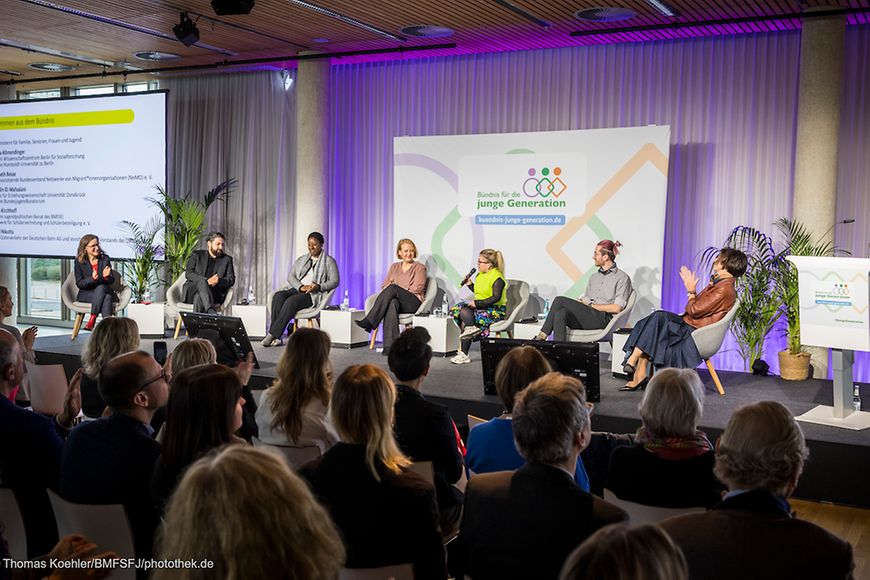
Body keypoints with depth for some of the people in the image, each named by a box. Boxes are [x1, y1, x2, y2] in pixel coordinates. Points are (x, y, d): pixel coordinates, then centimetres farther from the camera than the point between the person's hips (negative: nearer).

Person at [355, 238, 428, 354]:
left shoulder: (420, 268, 12)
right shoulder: (394, 267, 26)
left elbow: (416, 289, -2)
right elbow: (384, 285, 17)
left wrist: (398, 292, -7)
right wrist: (394, 293, -5)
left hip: (413, 303, -3)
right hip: (395, 300, 3)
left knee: (393, 288, -33)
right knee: (392, 303, -38)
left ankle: (368, 322, -38)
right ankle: (390, 346, -49)